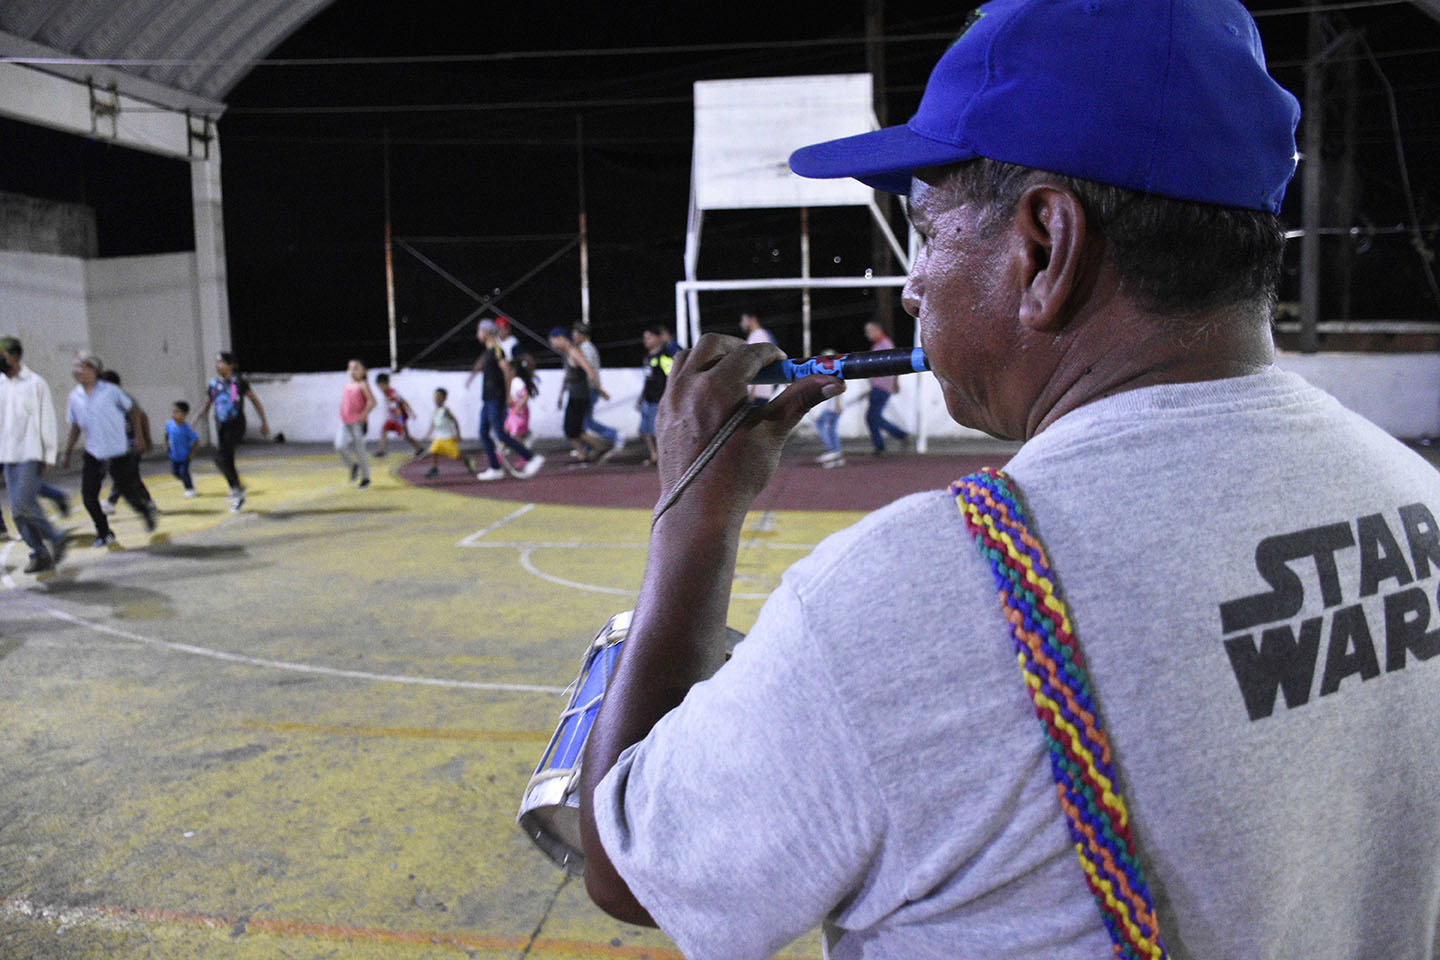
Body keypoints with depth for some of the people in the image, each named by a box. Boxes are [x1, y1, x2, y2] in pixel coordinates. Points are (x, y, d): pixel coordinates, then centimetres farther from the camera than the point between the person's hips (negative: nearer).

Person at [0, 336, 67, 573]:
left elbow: (48, 421, -5)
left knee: (23, 505, -16)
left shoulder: (35, 383, -4)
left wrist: (49, 456, -9)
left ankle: (55, 538, 3)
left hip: (31, 455, -6)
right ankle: (41, 555, 13)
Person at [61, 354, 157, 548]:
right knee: (88, 496, -5)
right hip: (93, 453, 3)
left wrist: (137, 437, 1)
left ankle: (147, 510, 35)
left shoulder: (110, 391, -5)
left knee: (128, 491, 2)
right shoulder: (74, 396, 5)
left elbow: (133, 411, 5)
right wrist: (67, 454, 11)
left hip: (118, 452, -3)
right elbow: (74, 428, 13)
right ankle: (104, 534, 11)